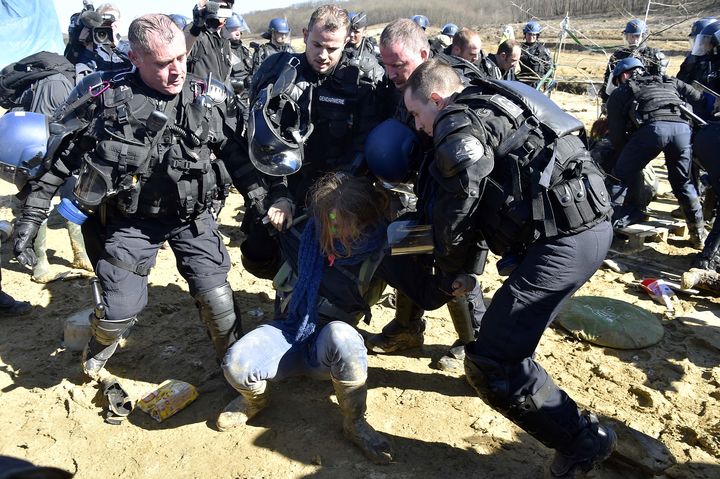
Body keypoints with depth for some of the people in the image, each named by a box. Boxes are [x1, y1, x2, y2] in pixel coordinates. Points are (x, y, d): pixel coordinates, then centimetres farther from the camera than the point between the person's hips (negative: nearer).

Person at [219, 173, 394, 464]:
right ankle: (256, 397, 13)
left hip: (330, 342, -1)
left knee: (341, 336, -39)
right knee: (235, 364, -27)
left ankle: (355, 424, -11)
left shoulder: (376, 249, -13)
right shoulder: (304, 230, -9)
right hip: (292, 331, 2)